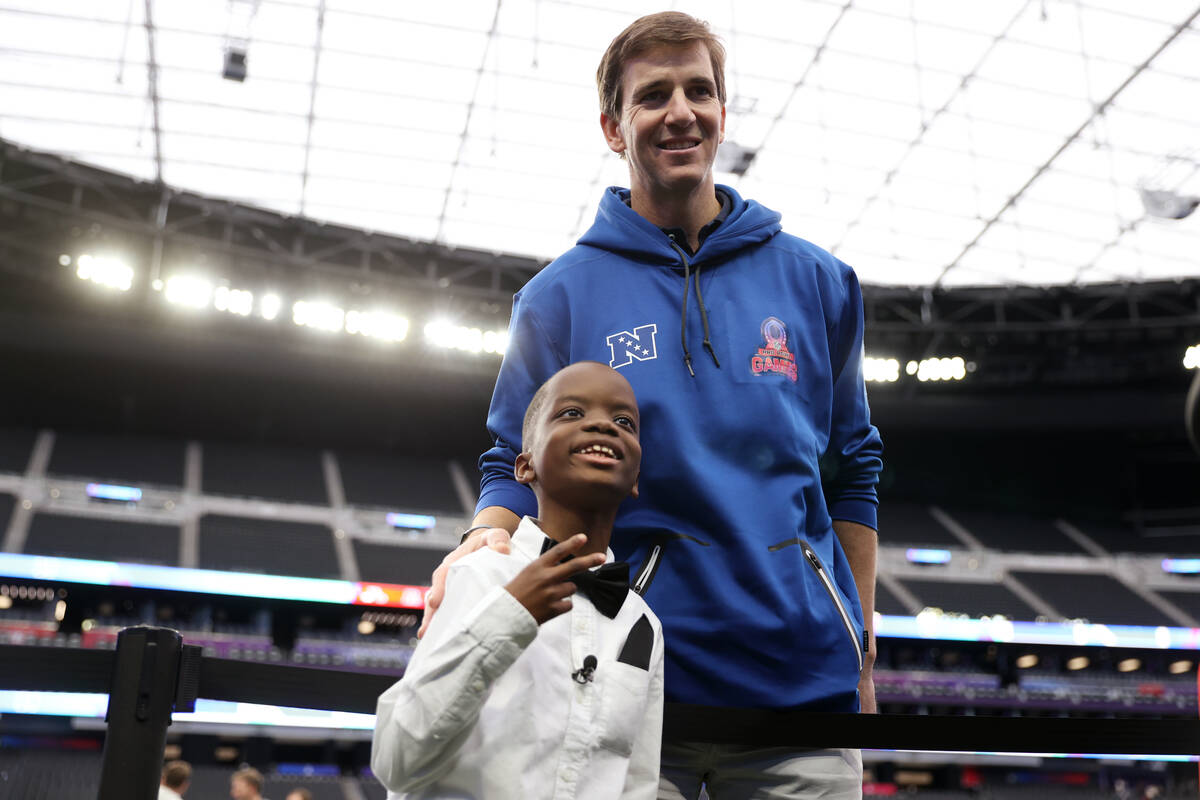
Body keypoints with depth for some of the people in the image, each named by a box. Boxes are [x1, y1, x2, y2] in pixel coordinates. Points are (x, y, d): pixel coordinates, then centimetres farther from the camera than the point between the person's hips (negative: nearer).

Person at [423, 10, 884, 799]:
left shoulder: (815, 281, 9)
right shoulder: (560, 296, 3)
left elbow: (850, 472, 14)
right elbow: (516, 468, 7)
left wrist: (861, 648, 12)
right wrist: (489, 537, -16)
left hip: (802, 673, 2)